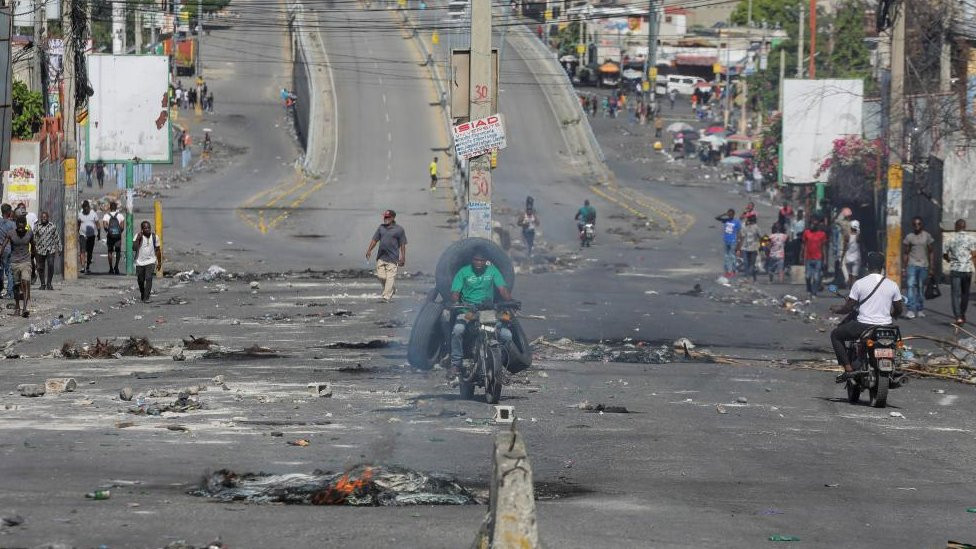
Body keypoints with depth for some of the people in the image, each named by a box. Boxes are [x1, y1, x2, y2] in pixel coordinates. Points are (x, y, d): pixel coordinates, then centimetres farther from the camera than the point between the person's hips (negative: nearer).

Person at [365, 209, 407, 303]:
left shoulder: (399, 230, 1)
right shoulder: (381, 228, 14)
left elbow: (402, 245, 1)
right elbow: (374, 240, 17)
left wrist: (403, 258, -3)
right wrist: (369, 250, 5)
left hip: (392, 258, -5)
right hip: (381, 257, 5)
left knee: (390, 277, -8)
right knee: (381, 276, 2)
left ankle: (387, 297, -8)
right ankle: (392, 288, 27)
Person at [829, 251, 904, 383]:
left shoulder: (859, 284, -8)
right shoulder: (892, 285, 2)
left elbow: (848, 308, -3)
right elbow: (899, 310, 11)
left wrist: (836, 309, 18)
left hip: (863, 326, -4)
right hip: (885, 326, 4)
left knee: (836, 335, 18)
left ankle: (848, 368, 2)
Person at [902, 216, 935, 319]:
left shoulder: (927, 236, 5)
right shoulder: (909, 237, 4)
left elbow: (931, 252, 9)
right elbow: (905, 253, 8)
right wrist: (904, 267, 2)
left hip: (923, 265, 1)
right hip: (912, 264, -1)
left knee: (921, 287, 7)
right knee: (911, 285, -15)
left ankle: (920, 310, 18)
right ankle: (911, 310, -21)